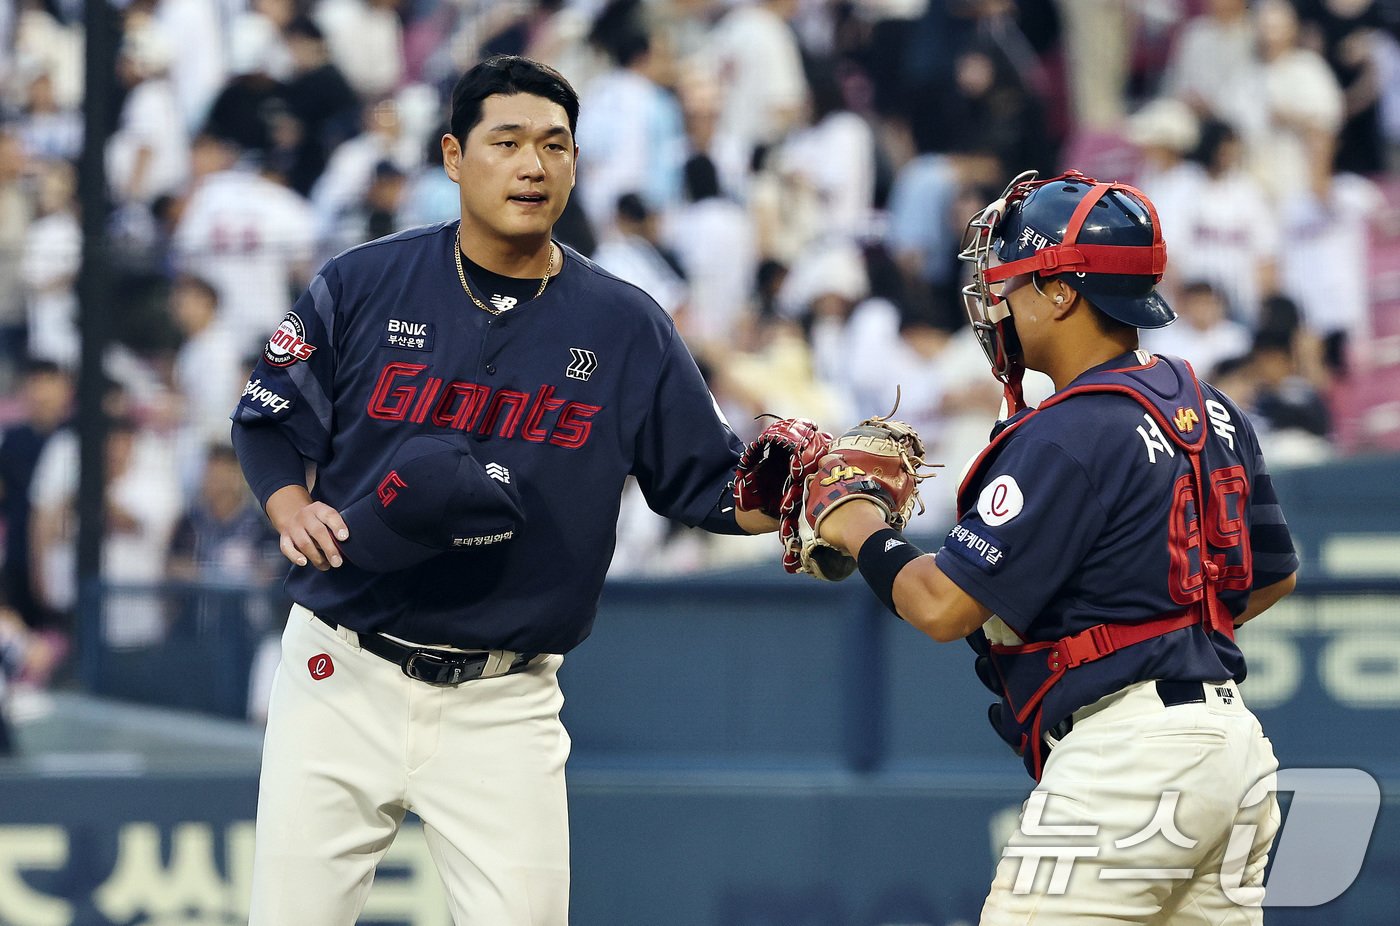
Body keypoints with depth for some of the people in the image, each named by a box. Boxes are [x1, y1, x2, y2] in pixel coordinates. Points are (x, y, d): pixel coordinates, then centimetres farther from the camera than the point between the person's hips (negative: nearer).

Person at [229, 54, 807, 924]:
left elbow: (711, 484, 3)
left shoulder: (626, 328, 1)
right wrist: (294, 513, -11)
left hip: (504, 709, 0)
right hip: (343, 678, 0)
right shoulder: (364, 285, 0)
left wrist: (781, 491, -18)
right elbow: (269, 418, 8)